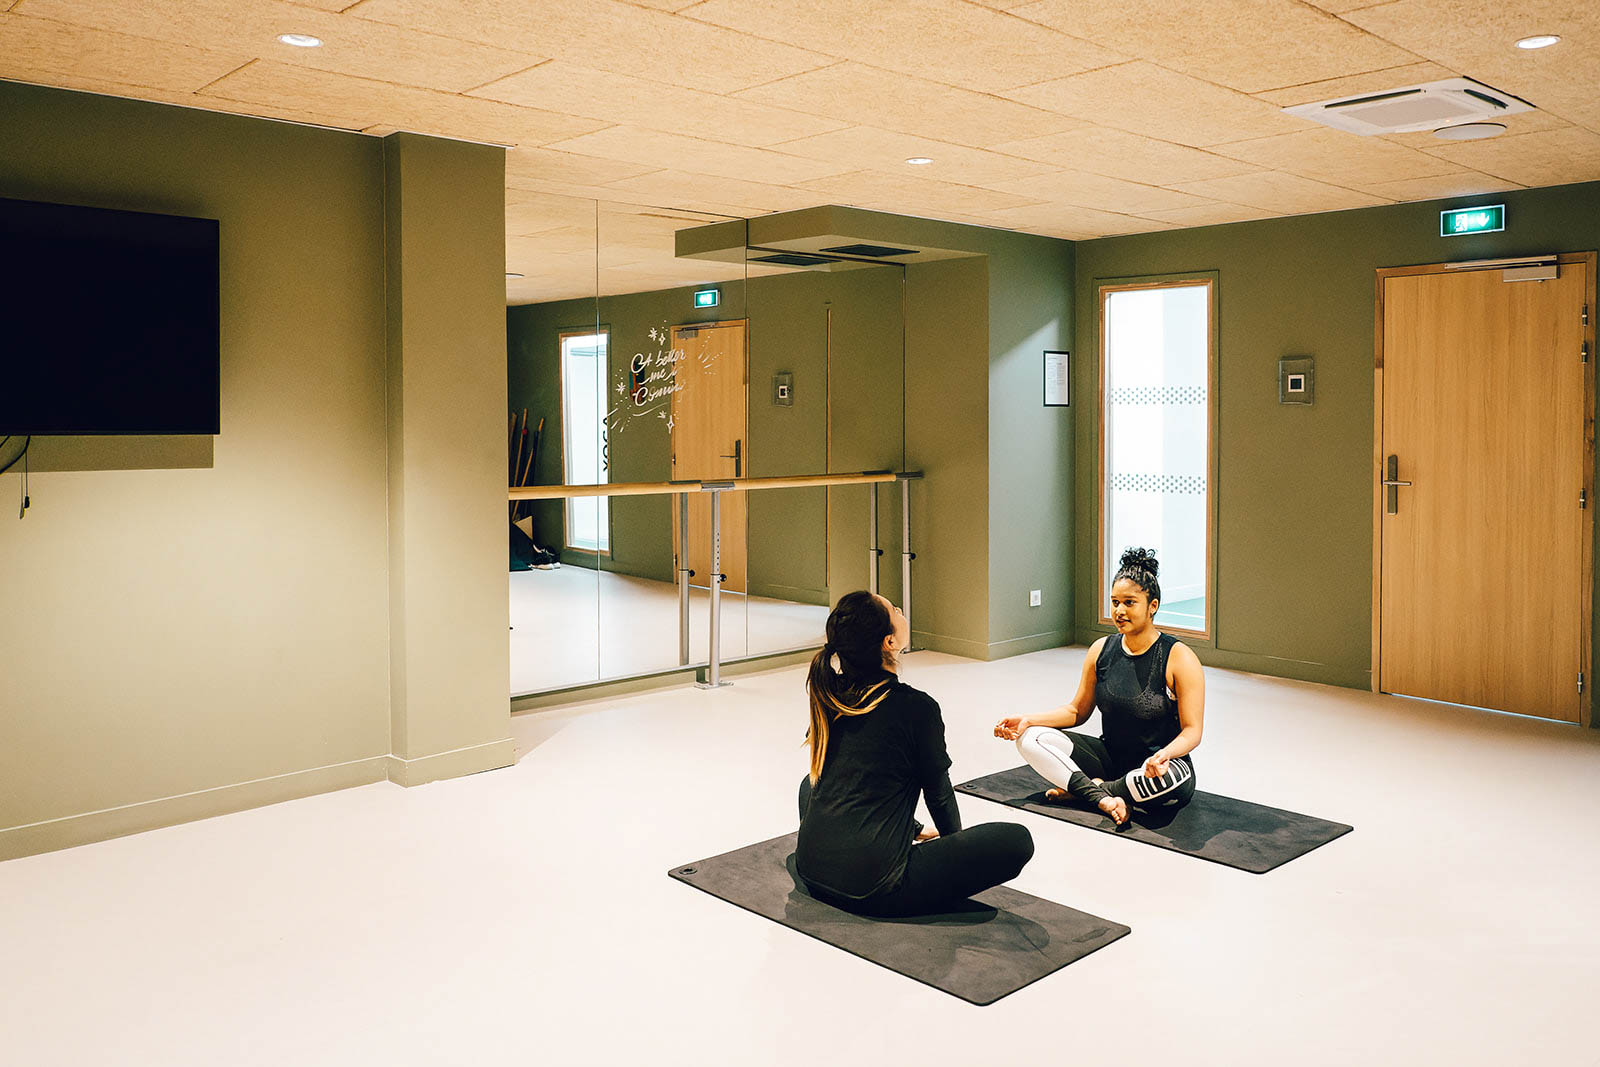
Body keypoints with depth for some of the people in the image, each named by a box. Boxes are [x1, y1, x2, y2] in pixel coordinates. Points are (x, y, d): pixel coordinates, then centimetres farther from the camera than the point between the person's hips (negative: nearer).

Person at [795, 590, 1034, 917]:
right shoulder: (917, 707, -13)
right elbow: (938, 792, 2)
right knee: (1016, 840, -3)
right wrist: (953, 839, 24)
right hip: (873, 887, -6)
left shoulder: (829, 694, 5)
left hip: (811, 868, 7)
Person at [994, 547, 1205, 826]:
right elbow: (1078, 710, 10)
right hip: (1110, 758, 4)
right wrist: (1028, 720, -5)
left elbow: (1192, 730, -14)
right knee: (1030, 738, -12)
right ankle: (1102, 798, -25)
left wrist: (1164, 754, -36)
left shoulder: (1179, 658, -13)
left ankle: (1079, 788, -17)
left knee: (1172, 778, -41)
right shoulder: (1101, 651, 2)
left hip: (1156, 766, -4)